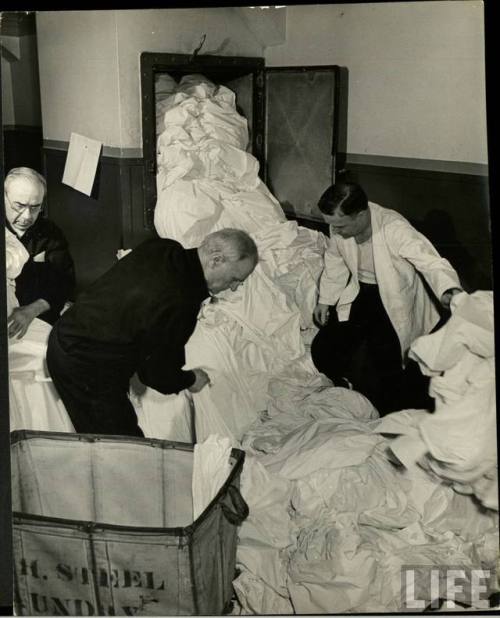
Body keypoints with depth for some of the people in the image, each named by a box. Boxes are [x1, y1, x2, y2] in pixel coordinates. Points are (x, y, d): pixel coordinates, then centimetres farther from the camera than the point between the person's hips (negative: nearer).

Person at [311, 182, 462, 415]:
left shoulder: (394, 228, -30)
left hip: (395, 300, -5)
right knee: (323, 350, -6)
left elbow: (431, 262, -35)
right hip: (360, 294, 6)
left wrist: (450, 290, -55)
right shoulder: (340, 227, -12)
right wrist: (325, 299, 7)